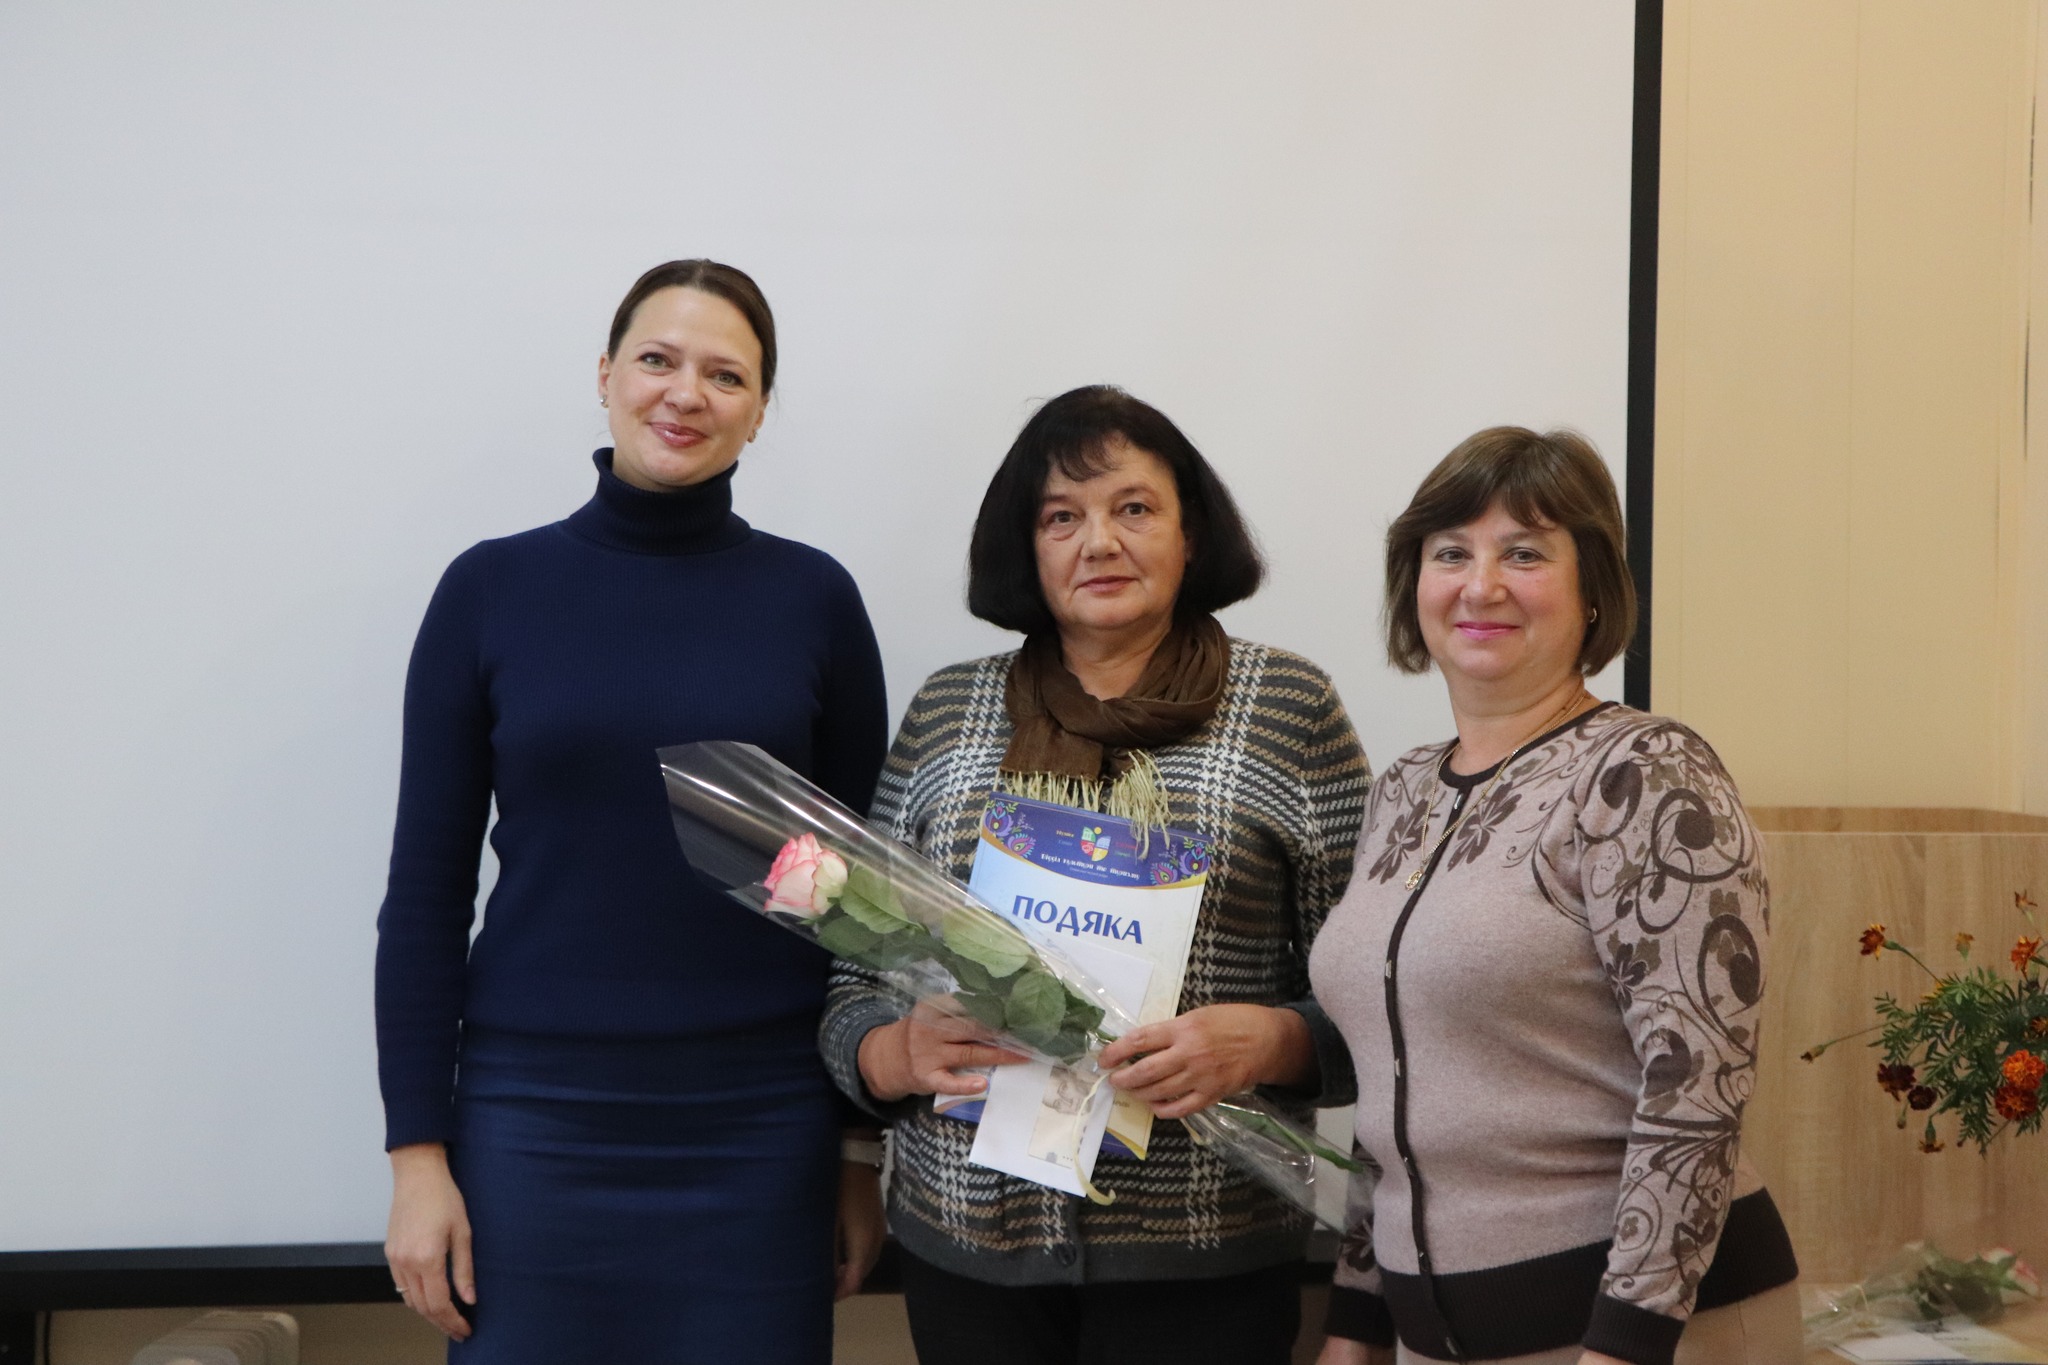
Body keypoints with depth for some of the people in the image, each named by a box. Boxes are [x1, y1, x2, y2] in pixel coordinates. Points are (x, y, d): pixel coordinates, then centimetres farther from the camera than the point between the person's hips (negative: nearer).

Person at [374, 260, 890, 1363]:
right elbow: (427, 887, 2)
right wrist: (417, 1151, -3)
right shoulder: (492, 589, 0)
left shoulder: (813, 598, 1)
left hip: (758, 1134, 1)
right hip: (536, 1124, 0)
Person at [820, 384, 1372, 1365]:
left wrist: (1265, 1041, -18)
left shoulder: (1289, 706, 0)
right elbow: (856, 972, 10)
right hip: (964, 1241, 2)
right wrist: (898, 1054, -10)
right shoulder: (946, 711, 8)